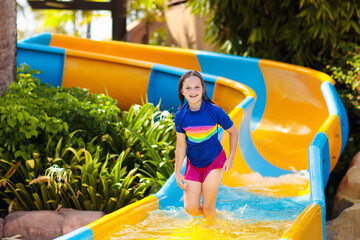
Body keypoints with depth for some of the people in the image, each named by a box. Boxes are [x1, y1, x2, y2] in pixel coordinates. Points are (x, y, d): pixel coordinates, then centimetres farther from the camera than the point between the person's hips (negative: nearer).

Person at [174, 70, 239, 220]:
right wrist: (177, 173, -4)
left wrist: (230, 158, -4)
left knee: (208, 207, -5)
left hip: (214, 161, -2)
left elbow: (233, 132, -3)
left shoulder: (215, 111, -19)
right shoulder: (180, 116, -13)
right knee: (191, 208, -4)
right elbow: (181, 146, -4)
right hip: (193, 163, 2)